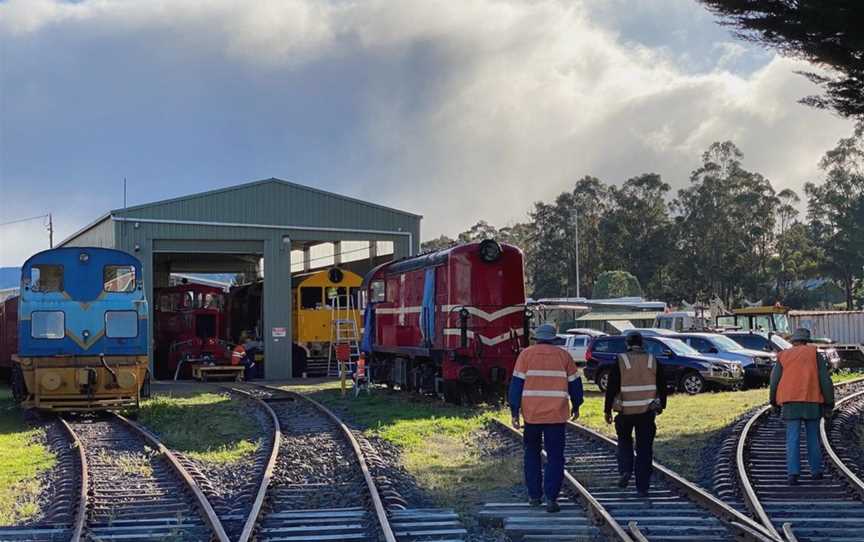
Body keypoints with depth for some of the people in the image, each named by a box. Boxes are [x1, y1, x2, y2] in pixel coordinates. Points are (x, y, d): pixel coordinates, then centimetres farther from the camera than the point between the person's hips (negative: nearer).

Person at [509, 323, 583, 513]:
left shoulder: (526, 354, 2)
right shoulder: (563, 356, 5)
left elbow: (516, 384, -3)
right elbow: (575, 383, 10)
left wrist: (514, 412, 0)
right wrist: (576, 406, 25)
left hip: (531, 414, 0)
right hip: (556, 415, 0)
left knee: (532, 454, 17)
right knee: (555, 457, 4)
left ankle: (534, 495, 18)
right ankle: (551, 498, -6)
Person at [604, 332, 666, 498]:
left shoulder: (620, 362, -5)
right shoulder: (653, 362, 3)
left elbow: (611, 388, -7)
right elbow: (662, 387, 8)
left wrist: (608, 410, -1)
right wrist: (661, 406, 21)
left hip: (625, 411, -2)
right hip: (647, 411, 2)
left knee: (624, 441, 20)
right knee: (644, 448, 6)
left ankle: (625, 471, -1)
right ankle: (642, 487, 6)